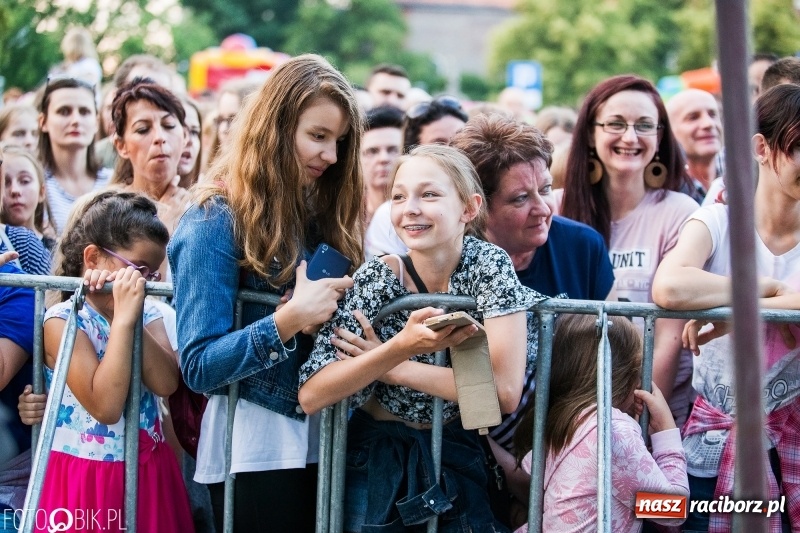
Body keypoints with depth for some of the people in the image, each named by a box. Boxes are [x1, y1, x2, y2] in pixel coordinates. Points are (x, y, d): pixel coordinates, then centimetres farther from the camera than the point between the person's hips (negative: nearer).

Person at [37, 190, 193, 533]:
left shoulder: (148, 313, 6)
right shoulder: (63, 320, -12)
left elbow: (166, 384, -11)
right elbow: (105, 406, -23)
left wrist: (134, 317, -19)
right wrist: (123, 319, -23)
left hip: (148, 474, 5)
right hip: (87, 480, -5)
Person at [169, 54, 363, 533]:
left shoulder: (319, 211, 9)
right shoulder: (217, 222, -11)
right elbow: (199, 366, -16)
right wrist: (290, 319, -25)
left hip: (321, 439, 7)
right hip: (254, 449, -6)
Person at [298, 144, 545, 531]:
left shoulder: (489, 265, -15)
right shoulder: (376, 279, -15)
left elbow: (505, 391, -24)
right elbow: (311, 396, -23)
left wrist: (390, 366, -21)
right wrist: (398, 348, -37)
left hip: (460, 460, 0)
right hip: (378, 461, 0)